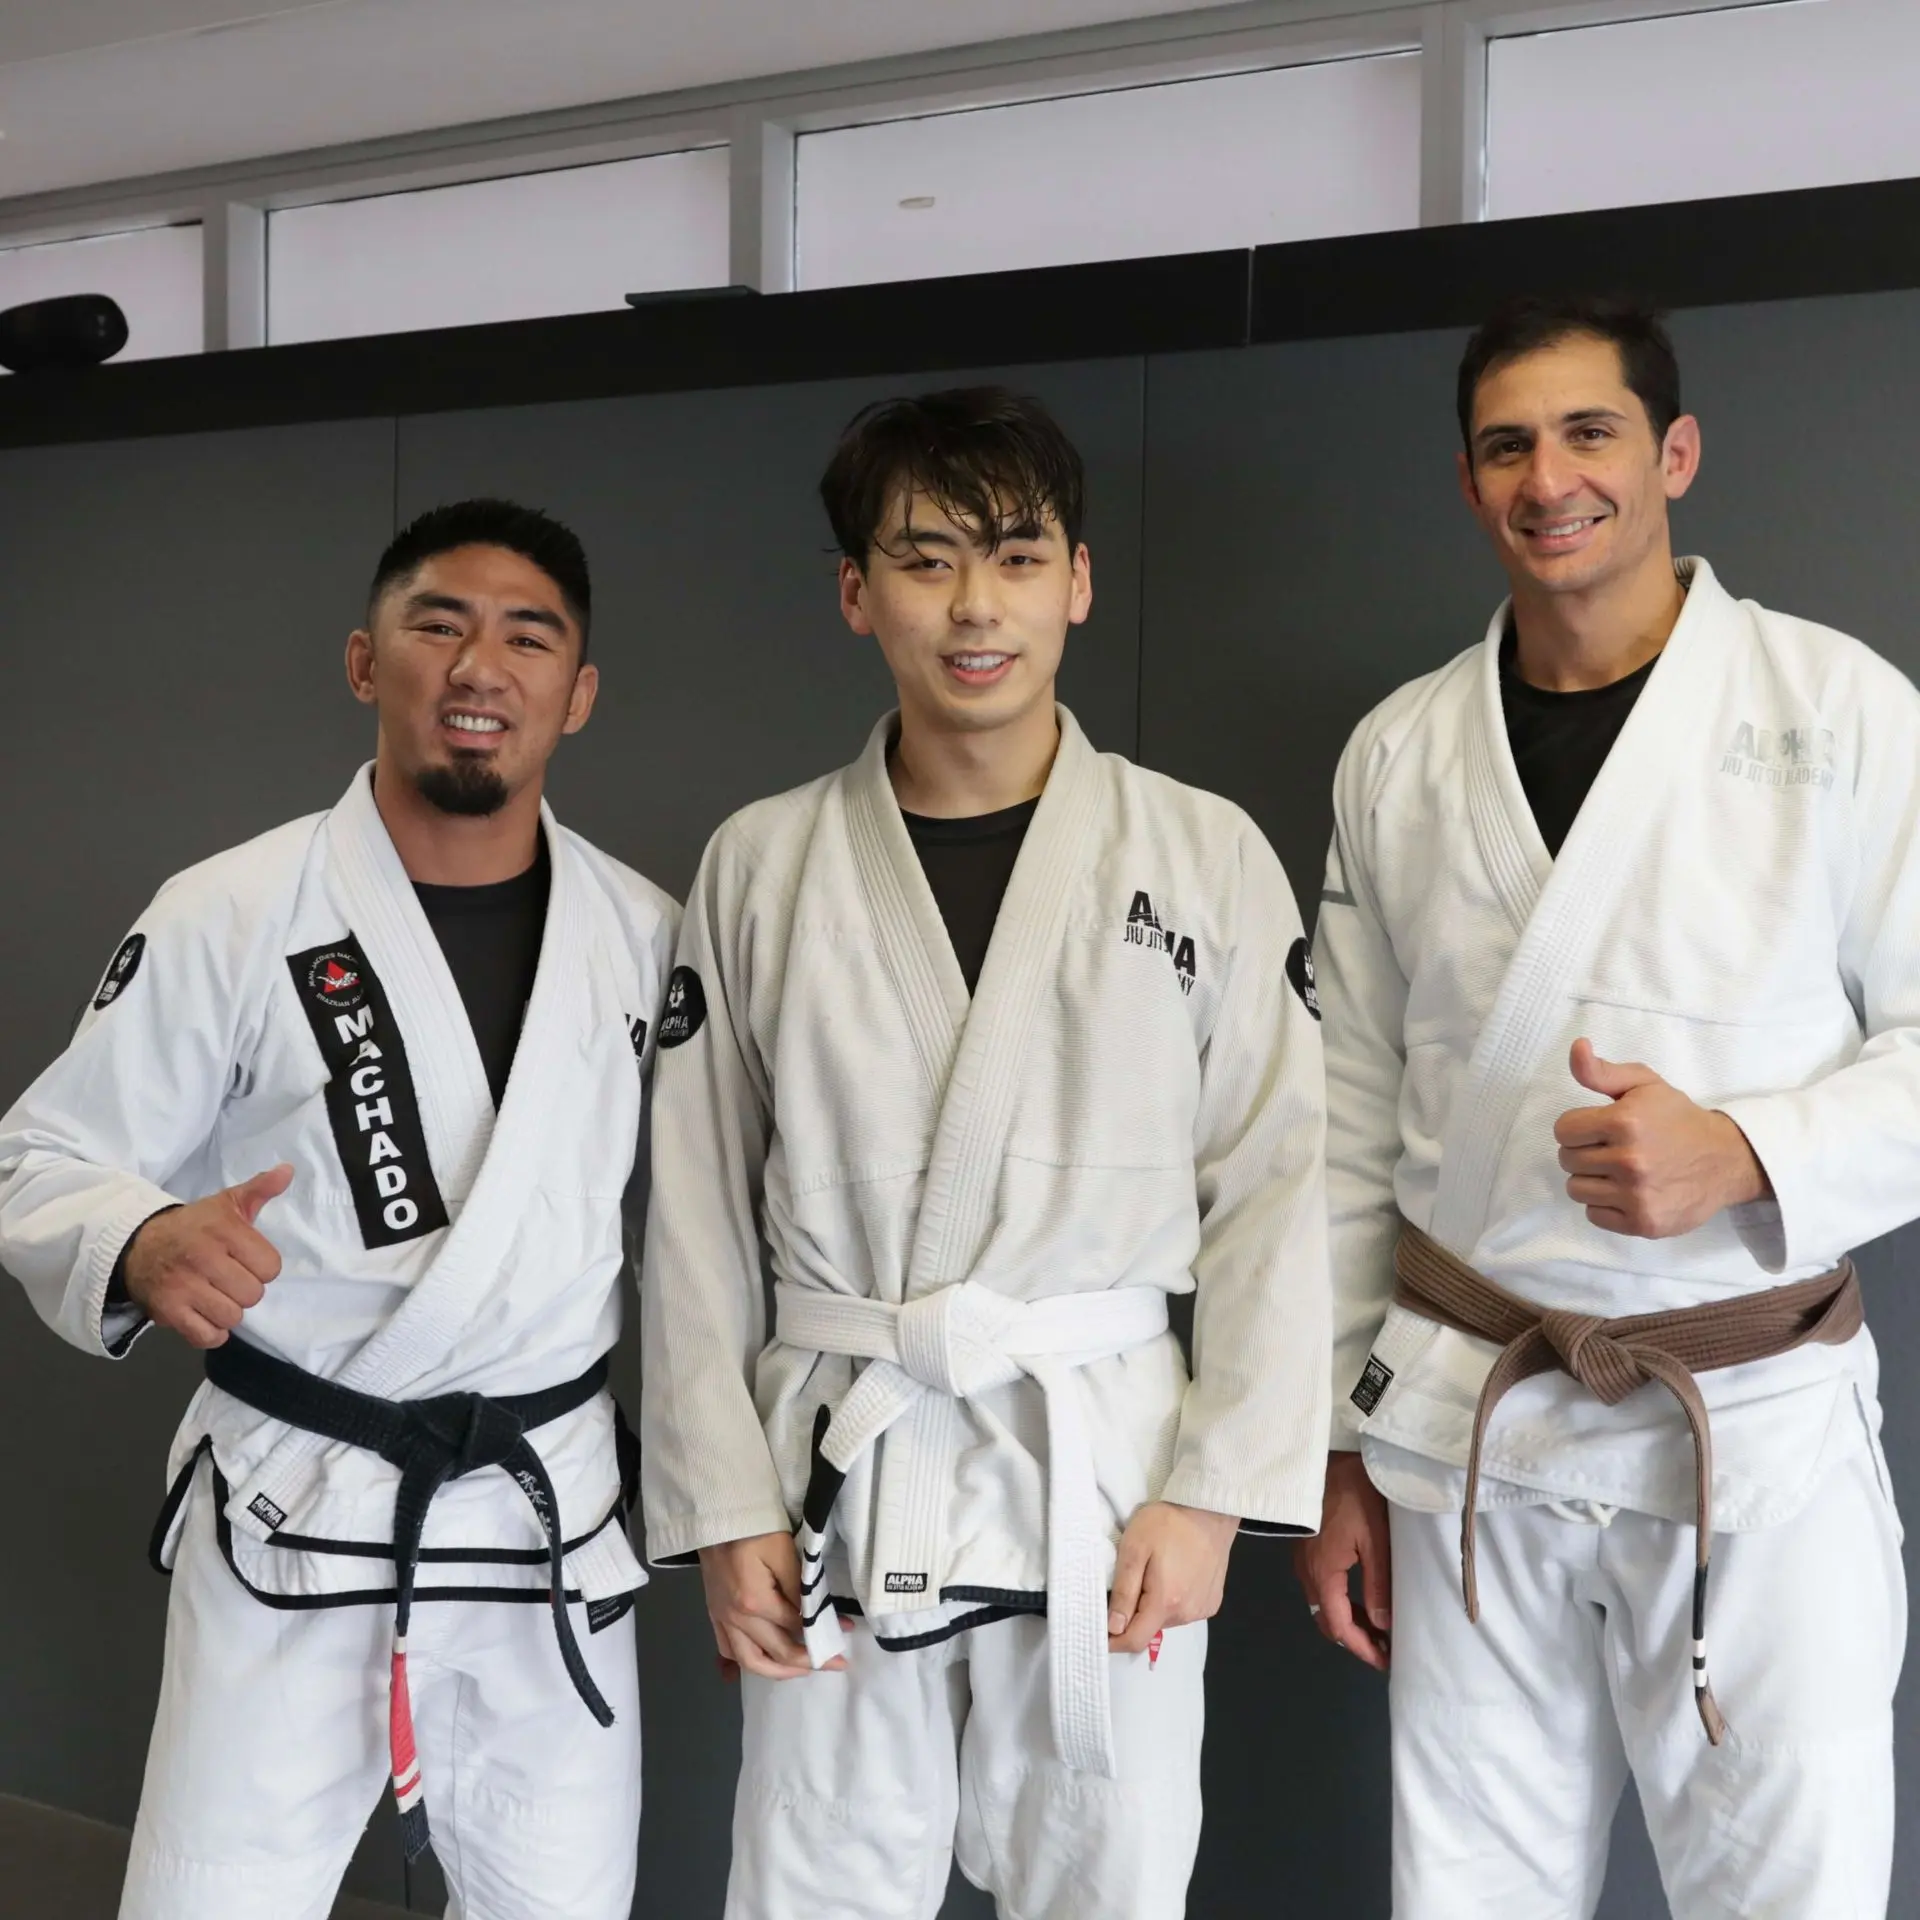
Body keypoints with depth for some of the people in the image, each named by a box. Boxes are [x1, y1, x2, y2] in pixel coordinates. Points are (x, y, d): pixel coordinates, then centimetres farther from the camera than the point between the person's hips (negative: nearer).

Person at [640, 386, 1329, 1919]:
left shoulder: (1208, 857, -1)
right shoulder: (760, 867, 2)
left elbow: (1274, 1187, -1)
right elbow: (698, 1215, 4)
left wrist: (1213, 1493, -6)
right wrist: (723, 1506, 1)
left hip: (1106, 1470, 0)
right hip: (839, 1471, 1)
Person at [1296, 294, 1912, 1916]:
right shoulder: (1400, 753, 5)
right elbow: (1356, 1121, 8)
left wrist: (1743, 1156, -20)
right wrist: (1344, 1449, 10)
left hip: (1755, 1430, -2)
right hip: (1461, 1429, 3)